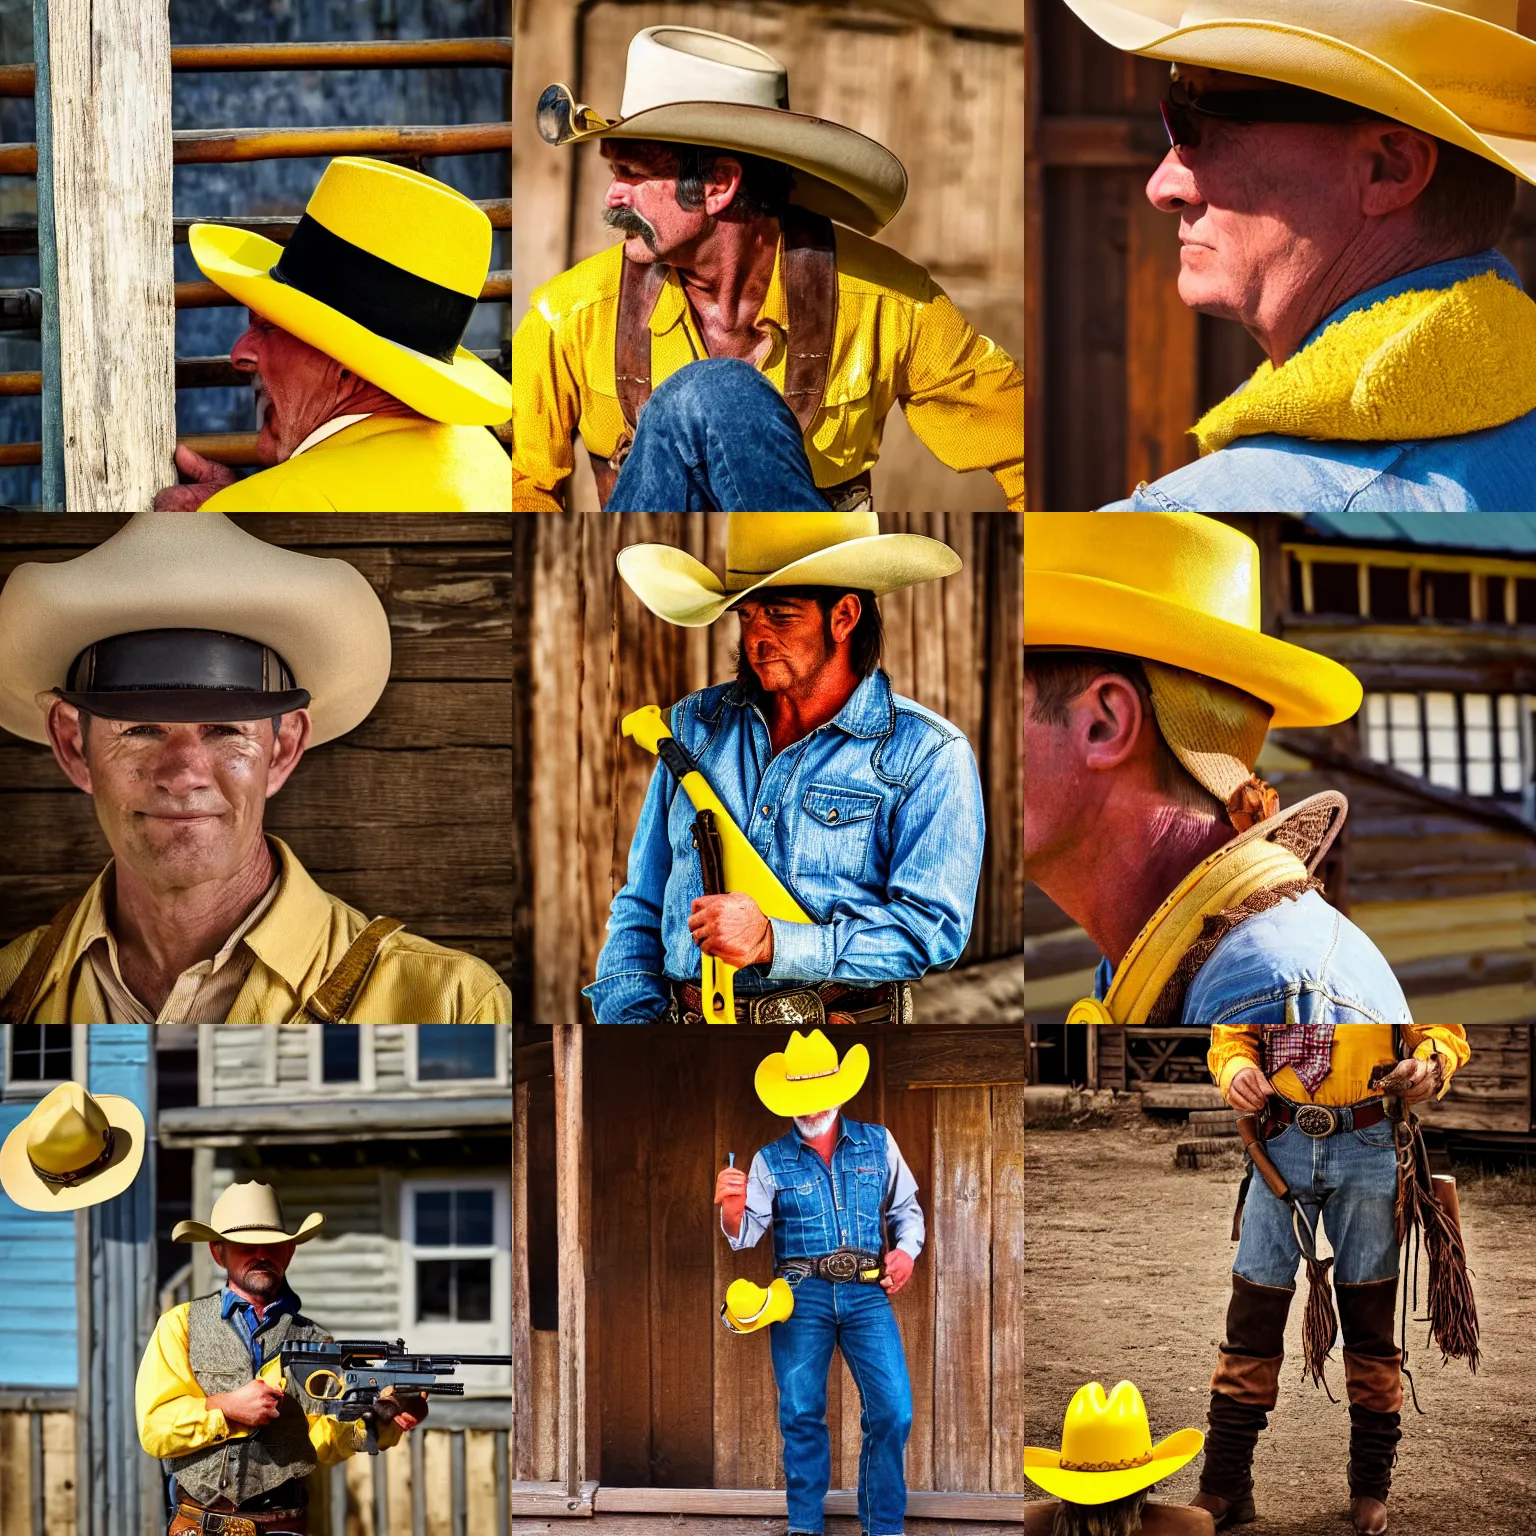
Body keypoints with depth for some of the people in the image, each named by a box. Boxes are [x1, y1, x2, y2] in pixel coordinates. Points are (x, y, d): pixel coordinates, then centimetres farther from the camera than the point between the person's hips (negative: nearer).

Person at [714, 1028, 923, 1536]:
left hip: (867, 1291, 0)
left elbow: (906, 1208, 19)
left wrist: (906, 1250, 0)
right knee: (801, 1414, 1)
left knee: (892, 1411, -8)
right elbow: (747, 1235, 1)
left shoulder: (877, 1144, 9)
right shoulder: (770, 1160, 7)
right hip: (801, 1292, 0)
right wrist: (733, 1210, -21)